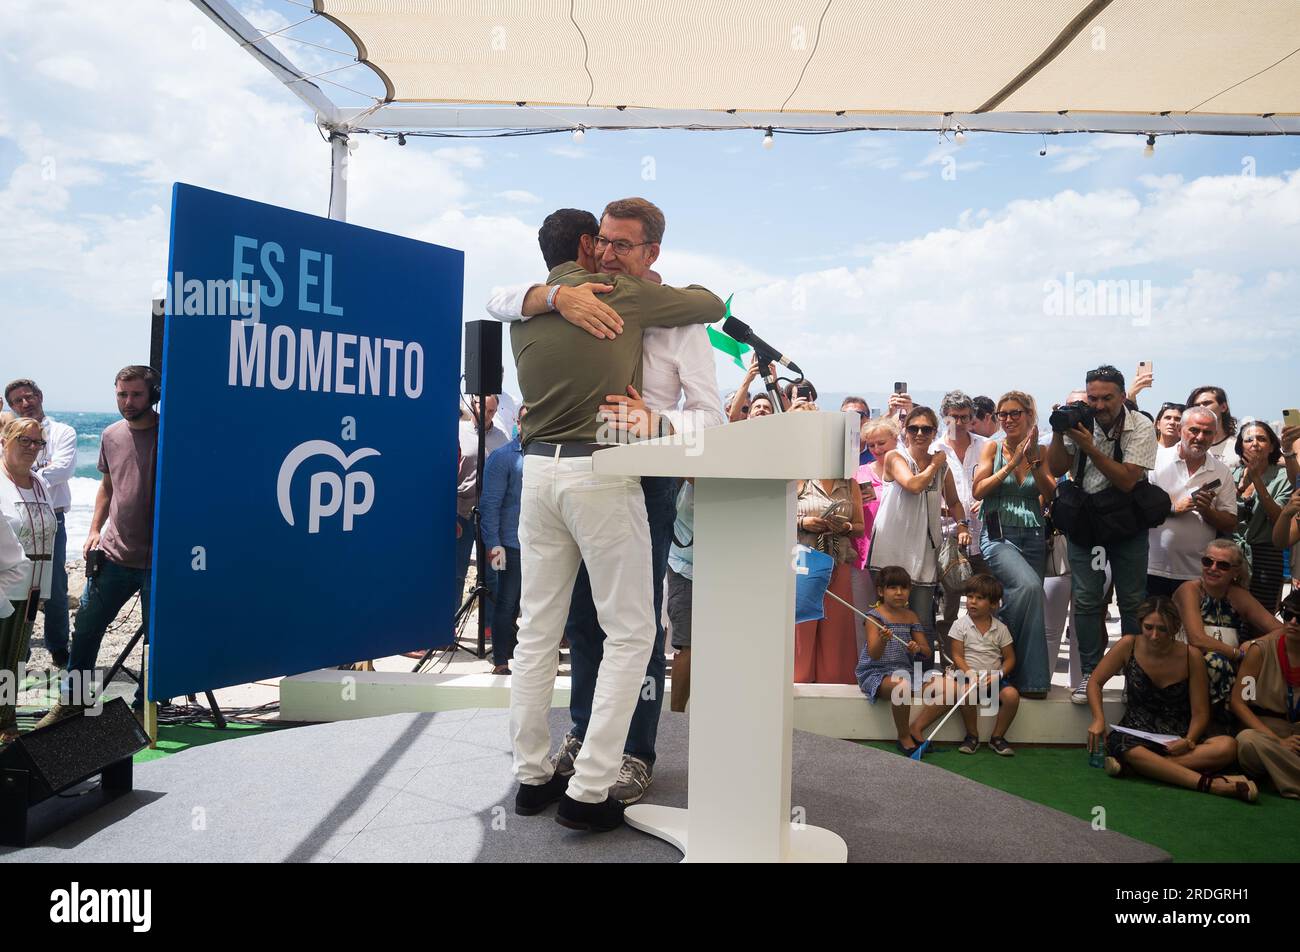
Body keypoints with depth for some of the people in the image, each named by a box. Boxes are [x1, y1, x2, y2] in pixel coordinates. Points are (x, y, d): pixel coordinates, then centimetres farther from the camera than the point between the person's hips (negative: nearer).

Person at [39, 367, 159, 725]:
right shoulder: (111, 435, 8)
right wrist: (95, 530, 13)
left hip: (157, 559, -5)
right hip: (114, 552, 5)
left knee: (156, 637, 4)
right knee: (86, 626, 11)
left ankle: (144, 707, 19)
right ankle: (73, 699, 27)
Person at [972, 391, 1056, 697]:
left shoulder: (1041, 451, 11)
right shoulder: (993, 448, 5)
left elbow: (1051, 494, 1)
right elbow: (978, 491, -4)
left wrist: (1033, 460, -10)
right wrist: (1011, 464, -9)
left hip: (1034, 537, 4)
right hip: (998, 535, -4)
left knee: (1024, 596, 0)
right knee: (1029, 585, -29)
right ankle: (1030, 678, -16)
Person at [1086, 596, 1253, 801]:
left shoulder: (1190, 656, -6)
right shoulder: (1129, 646, -6)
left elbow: (1200, 713, -1)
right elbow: (1095, 682, 3)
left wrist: (1188, 741, -21)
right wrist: (1099, 719, -14)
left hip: (1178, 740, 2)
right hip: (1136, 732, -1)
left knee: (1228, 747, -29)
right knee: (1122, 746, -38)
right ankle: (1208, 784, -38)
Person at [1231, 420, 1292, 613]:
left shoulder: (1282, 477, -1)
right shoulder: (1233, 473, 7)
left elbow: (1278, 517, -14)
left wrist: (1256, 478, -17)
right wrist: (1242, 484, -13)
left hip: (1266, 555, -3)